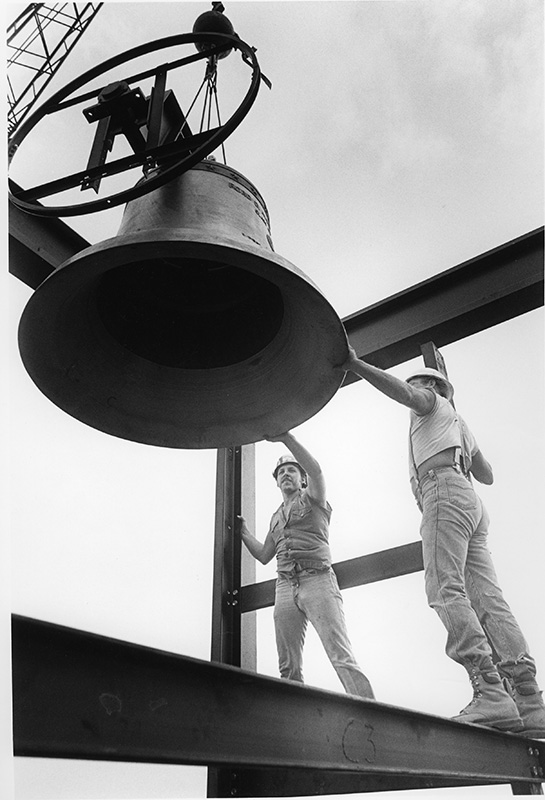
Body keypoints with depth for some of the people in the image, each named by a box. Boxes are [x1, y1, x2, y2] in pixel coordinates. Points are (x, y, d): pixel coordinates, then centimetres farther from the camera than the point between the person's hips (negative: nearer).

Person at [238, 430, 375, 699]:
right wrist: (243, 532, 24)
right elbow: (263, 555, 31)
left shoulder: (312, 498, 10)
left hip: (317, 580, -6)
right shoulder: (276, 517, 28)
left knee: (341, 656, -15)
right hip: (285, 587, 6)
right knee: (288, 666, 1)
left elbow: (316, 470, -12)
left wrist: (286, 437, -24)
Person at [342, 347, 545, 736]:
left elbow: (401, 390, -7)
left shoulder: (431, 402, 17)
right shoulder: (459, 425, 38)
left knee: (446, 590, -20)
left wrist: (355, 365, -15)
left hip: (444, 489, -9)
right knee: (488, 599, -4)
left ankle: (491, 693, -31)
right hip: (471, 500, 9)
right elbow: (488, 475, 40)